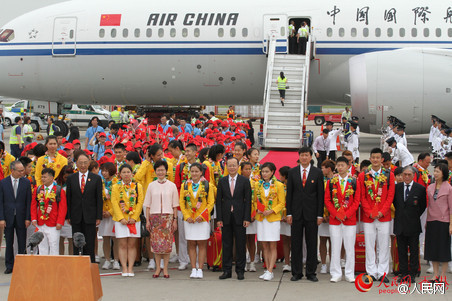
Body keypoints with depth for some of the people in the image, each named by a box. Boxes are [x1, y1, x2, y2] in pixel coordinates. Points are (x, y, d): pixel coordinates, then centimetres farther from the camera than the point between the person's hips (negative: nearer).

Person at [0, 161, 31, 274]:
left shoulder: (26, 182, 1)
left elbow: (29, 201, 1)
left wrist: (28, 218, -5)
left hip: (21, 218, 0)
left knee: (22, 243, 4)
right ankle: (9, 266, 16)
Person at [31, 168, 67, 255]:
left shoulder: (59, 191, -4)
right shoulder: (38, 190, 8)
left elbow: (63, 208, -6)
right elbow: (33, 205, 10)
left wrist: (60, 222, -12)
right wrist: (34, 219, -1)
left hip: (53, 225, -4)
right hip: (40, 225, 4)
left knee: (54, 246, -1)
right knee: (42, 246, 9)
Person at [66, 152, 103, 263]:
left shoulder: (96, 178, 4)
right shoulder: (71, 178, 8)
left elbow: (99, 199, 2)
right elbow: (68, 198, 7)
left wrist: (99, 217, -4)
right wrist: (68, 216, 0)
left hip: (90, 217, -1)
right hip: (76, 217, 1)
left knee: (89, 245, 0)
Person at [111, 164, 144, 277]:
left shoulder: (138, 186, 7)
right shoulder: (115, 187, 6)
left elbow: (140, 203, 2)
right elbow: (114, 203, -1)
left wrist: (134, 217, -9)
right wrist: (121, 218, -11)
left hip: (134, 220, 1)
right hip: (120, 220, 0)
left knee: (132, 245, 2)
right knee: (122, 245, -1)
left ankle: (130, 268, 4)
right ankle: (124, 269, 3)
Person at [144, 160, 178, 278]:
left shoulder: (172, 185, 5)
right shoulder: (151, 186, 8)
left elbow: (175, 205, 6)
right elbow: (148, 205, 8)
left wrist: (175, 219, 0)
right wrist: (147, 220, 2)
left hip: (168, 216, -1)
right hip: (154, 216, 1)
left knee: (167, 242, -4)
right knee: (156, 242, -1)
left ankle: (165, 268, 4)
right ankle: (158, 267, 8)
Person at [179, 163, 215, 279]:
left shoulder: (207, 186, 2)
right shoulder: (185, 186, 8)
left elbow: (211, 203, -1)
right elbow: (181, 202, 7)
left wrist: (202, 216, -11)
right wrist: (187, 216, -6)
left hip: (203, 219, -2)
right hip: (189, 220, 2)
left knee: (202, 245, -1)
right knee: (191, 245, 3)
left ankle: (200, 270, 2)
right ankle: (193, 269, 7)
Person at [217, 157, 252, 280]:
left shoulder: (245, 181, 2)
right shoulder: (222, 181, 7)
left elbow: (248, 200, -1)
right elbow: (219, 200, 6)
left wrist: (247, 218, -8)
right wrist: (219, 218, -1)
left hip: (239, 217, -2)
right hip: (226, 217, 2)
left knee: (240, 245, 2)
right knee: (226, 244, 5)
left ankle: (240, 270, 10)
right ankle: (227, 270, 12)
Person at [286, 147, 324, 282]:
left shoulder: (317, 173, 2)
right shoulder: (292, 172, 6)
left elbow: (321, 194, 1)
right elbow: (289, 193, 6)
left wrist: (320, 215, -4)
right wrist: (289, 213, 0)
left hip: (311, 213, -1)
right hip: (296, 213, 1)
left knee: (312, 244, 3)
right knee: (296, 244, 4)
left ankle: (311, 272, 11)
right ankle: (296, 272, 11)